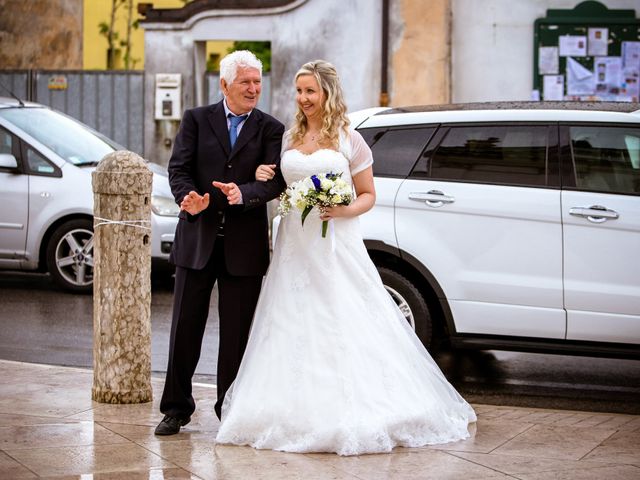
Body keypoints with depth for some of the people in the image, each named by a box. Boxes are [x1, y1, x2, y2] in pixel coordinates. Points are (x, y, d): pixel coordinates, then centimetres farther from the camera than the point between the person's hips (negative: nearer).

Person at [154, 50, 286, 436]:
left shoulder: (271, 129, 4)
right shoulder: (197, 120, 6)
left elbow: (275, 182, -6)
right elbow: (179, 169, -2)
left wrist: (243, 193, -26)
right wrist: (189, 198, -23)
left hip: (245, 244, 0)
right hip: (198, 238, 0)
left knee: (237, 332, 6)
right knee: (186, 327, 5)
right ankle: (177, 408, 15)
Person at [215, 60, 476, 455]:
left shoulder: (350, 140, -1)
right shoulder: (288, 138, 12)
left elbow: (368, 195, 2)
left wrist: (344, 210, -17)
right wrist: (264, 178, 1)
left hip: (336, 248, -4)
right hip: (295, 245, 4)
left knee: (345, 327, -7)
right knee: (295, 329, 4)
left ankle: (353, 412, -1)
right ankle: (299, 412, 10)